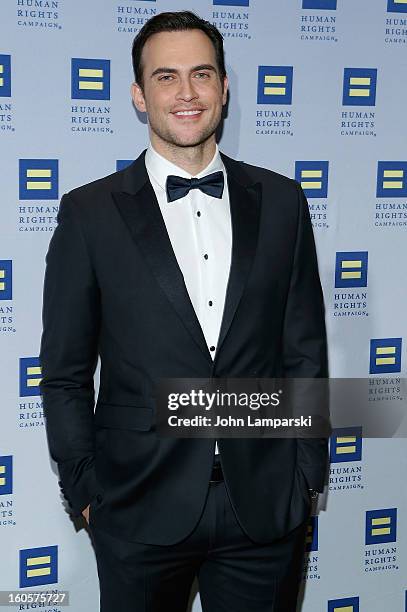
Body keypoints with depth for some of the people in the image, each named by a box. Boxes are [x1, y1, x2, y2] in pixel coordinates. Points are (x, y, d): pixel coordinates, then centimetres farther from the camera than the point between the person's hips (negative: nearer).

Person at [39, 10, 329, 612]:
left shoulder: (281, 201, 3)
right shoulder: (90, 213, -4)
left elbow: (305, 352, 6)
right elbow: (65, 375, 0)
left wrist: (306, 473, 4)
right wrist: (86, 493, 0)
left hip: (267, 507, 2)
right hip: (142, 510, -1)